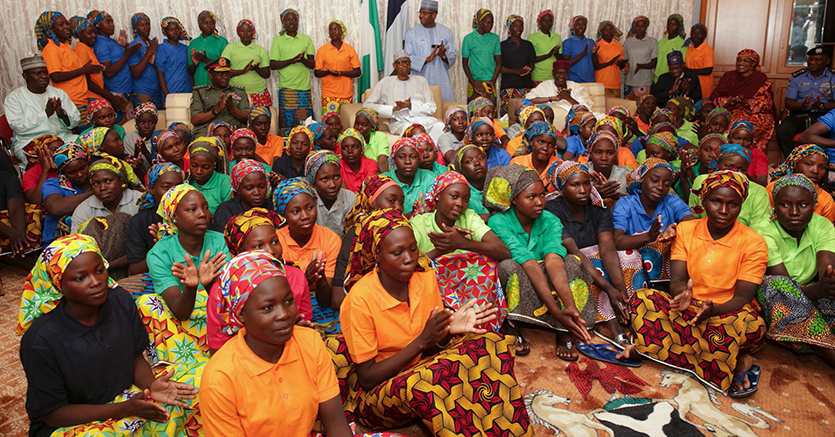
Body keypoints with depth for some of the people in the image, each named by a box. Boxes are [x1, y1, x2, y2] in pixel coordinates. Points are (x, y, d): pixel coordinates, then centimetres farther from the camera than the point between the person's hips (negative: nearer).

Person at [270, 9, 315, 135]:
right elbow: (273, 65, -1)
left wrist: (302, 59, -14)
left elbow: (313, 64, 8)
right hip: (286, 88, -2)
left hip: (305, 87, 2)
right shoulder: (278, 40, 7)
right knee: (287, 122, -5)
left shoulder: (306, 39, 12)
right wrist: (292, 60, -14)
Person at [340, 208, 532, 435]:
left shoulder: (426, 278, -4)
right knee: (423, 386, -40)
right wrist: (421, 341, -25)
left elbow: (431, 349, 5)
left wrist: (447, 330, -18)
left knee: (490, 344, -18)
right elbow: (367, 378, -16)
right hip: (375, 396, -5)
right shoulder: (359, 300, -20)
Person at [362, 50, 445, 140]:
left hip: (423, 118, 2)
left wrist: (411, 106, -6)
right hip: (399, 122, -2)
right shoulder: (386, 82, 17)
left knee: (439, 126, -33)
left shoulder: (421, 81, 23)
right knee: (411, 128, -40)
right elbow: (367, 105, 9)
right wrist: (393, 109, -2)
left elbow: (432, 108, 12)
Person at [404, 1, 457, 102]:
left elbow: (453, 56, 5)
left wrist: (444, 56, -18)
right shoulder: (411, 33, 2)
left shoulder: (446, 32, 7)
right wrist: (427, 59, -19)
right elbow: (407, 58, -4)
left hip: (441, 80, 2)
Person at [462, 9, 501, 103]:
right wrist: (473, 83, -7)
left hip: (490, 82, 2)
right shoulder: (469, 38, -1)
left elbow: (498, 62, 8)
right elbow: (465, 63, 2)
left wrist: (493, 80, -6)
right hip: (475, 82, -2)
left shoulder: (495, 38, 7)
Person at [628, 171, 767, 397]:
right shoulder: (686, 230, 4)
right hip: (689, 310, 4)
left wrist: (712, 309, -33)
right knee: (641, 299, -27)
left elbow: (742, 297, -11)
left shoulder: (753, 243, -4)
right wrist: (682, 293, -29)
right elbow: (677, 280, -4)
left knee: (751, 325, -39)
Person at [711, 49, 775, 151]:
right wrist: (728, 101, -16)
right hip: (728, 113, 1)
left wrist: (747, 102, -20)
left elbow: (767, 103, -2)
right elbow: (714, 97, 6)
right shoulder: (728, 76, 15)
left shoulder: (761, 79, 7)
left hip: (753, 114, -1)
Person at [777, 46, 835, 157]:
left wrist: (821, 105, -21)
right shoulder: (797, 77, 11)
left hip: (823, 115, -1)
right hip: (799, 114, 1)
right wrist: (802, 104, -17)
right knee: (782, 131, -31)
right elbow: (788, 103, 6)